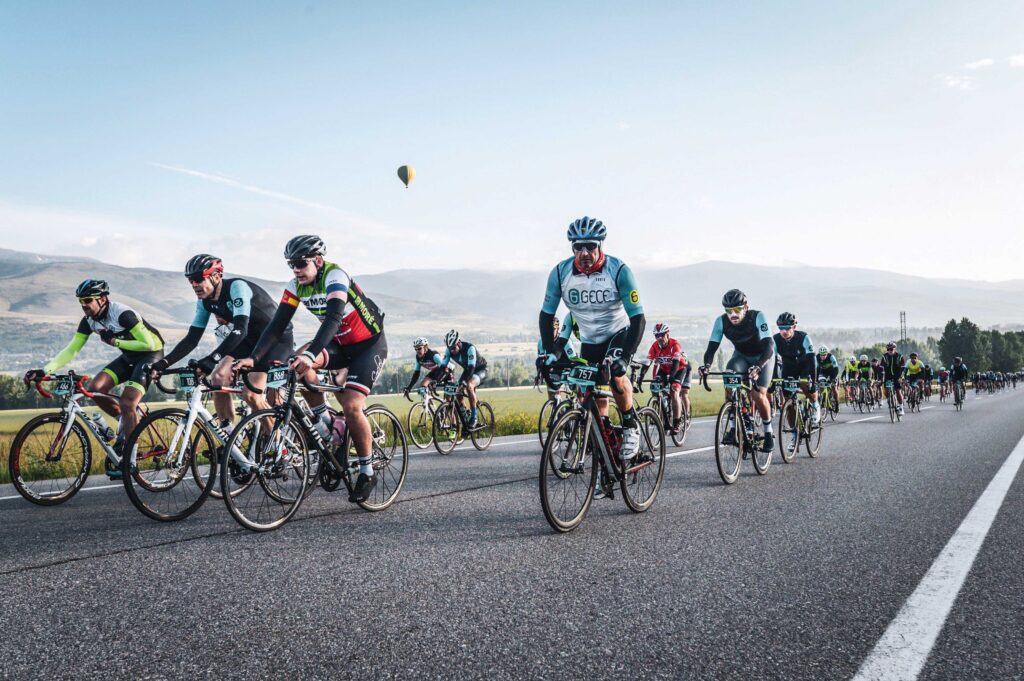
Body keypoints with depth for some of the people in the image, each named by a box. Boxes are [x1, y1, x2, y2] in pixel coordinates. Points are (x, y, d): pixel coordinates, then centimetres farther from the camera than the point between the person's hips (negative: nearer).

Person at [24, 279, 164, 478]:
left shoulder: (123, 314, -26)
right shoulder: (88, 321, -4)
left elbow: (148, 344, -26)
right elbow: (71, 350, -5)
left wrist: (114, 341, -22)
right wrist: (44, 370, -16)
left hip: (151, 354, -8)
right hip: (129, 357, 8)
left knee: (127, 403, -20)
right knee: (93, 389, -10)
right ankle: (126, 422, 12)